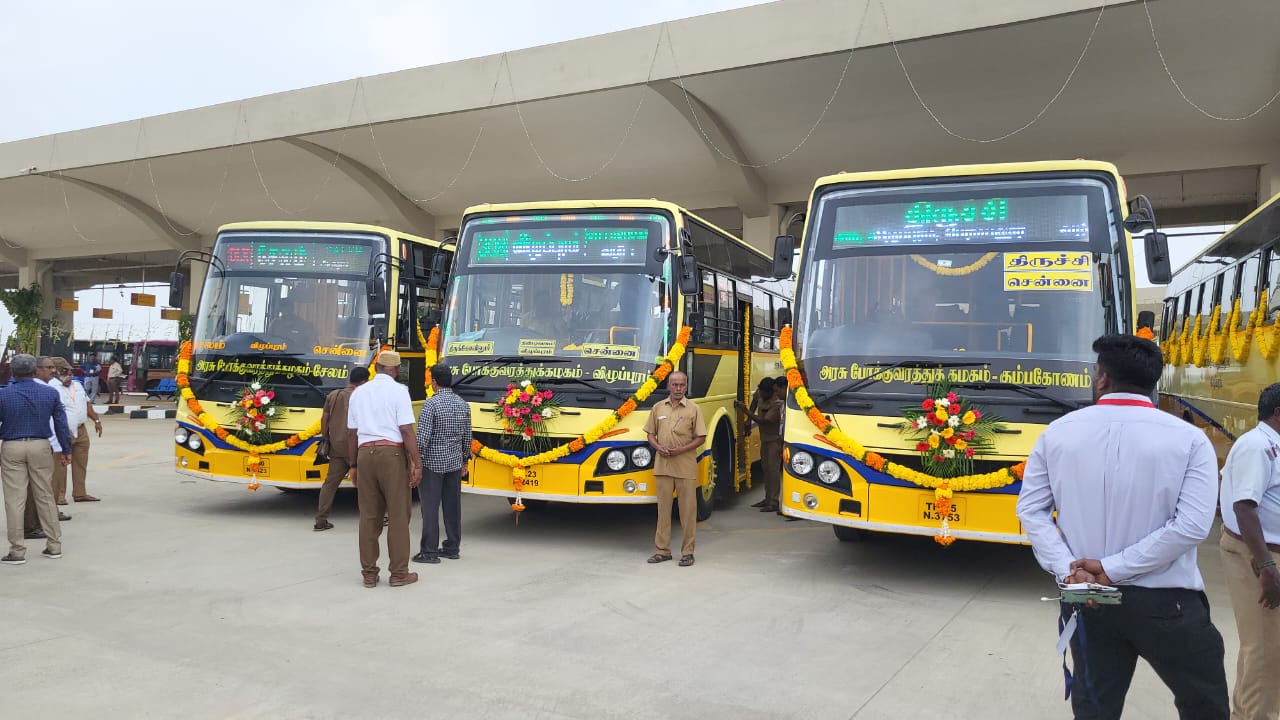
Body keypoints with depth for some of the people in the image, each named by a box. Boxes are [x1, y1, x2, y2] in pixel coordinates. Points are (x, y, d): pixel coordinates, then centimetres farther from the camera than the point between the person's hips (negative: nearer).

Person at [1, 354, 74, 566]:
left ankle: (17, 551, 5)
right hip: (40, 446, 2)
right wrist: (66, 449, 12)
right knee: (45, 497, 10)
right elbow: (61, 423, 4)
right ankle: (54, 546, 14)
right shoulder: (50, 393, 0)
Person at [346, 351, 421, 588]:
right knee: (398, 515, 3)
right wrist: (416, 464, -9)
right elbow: (406, 431, -11)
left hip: (365, 453, 5)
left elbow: (351, 433, 14)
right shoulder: (398, 391, -4)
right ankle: (399, 573, 7)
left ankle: (369, 573, 14)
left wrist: (353, 465, 22)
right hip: (392, 454, -5)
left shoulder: (358, 392, 12)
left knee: (369, 515, 10)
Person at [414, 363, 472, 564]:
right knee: (452, 506, 11)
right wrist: (464, 460, 21)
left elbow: (423, 437, -17)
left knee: (430, 507, 0)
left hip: (433, 462, -6)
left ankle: (429, 551, 2)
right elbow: (467, 436, 11)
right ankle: (452, 548, 19)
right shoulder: (463, 404, 5)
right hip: (454, 462, 6)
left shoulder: (431, 404, -14)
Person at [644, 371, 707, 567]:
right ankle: (663, 550, 16)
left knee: (688, 509, 1)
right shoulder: (658, 407, 9)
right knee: (663, 508, 8)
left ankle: (687, 552, 10)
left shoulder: (694, 409, 0)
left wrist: (681, 450, -14)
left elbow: (700, 438, -1)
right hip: (662, 465, 3)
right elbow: (650, 435, 13)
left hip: (686, 467, -3)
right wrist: (659, 448, -7)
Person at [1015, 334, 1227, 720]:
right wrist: (1113, 568, -15)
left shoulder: (1058, 432, -2)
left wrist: (1067, 570, -10)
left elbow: (1031, 510, -4)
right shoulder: (1188, 439, -8)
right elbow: (1192, 526, -16)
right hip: (1165, 602, -2)